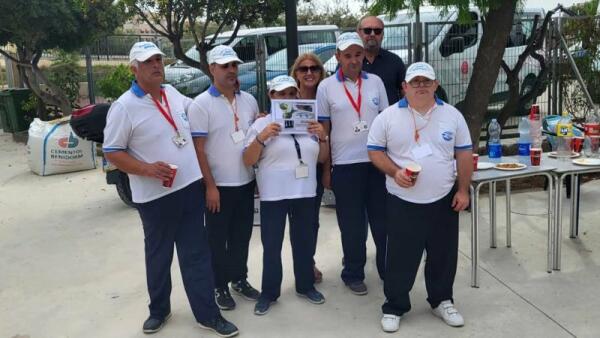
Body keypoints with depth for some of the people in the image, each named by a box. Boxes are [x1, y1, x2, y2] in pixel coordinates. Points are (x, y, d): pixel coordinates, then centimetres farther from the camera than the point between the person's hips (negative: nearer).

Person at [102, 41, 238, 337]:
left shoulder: (173, 94, 7)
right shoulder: (124, 107, -11)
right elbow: (111, 152, -10)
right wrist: (147, 169, -22)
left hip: (190, 187, 5)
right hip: (156, 196, -4)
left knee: (196, 254, 8)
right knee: (158, 256, 12)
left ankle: (207, 314, 17)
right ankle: (158, 310, 33)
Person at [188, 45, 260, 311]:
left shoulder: (248, 100, 6)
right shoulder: (201, 104, -10)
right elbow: (198, 149, -13)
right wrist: (210, 186, -15)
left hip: (246, 182, 5)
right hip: (219, 185, -5)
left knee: (242, 235, 16)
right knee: (218, 239, 7)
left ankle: (239, 279, 32)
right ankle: (219, 286, 22)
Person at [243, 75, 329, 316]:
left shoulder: (308, 122, 9)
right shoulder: (262, 124, -2)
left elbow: (322, 158, 12)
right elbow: (248, 161, -7)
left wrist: (322, 137, -5)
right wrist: (261, 138, -21)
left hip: (305, 193, 4)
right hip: (273, 196, -3)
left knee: (304, 242, 15)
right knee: (271, 246, 5)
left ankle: (305, 286, 31)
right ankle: (269, 292, 19)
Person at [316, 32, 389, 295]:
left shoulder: (375, 82, 5)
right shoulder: (326, 87, -1)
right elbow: (323, 130, 2)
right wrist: (325, 169, 0)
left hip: (378, 161, 2)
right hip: (345, 164, -2)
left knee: (383, 219, 11)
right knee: (352, 225, 8)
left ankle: (388, 270, 26)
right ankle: (353, 274, 23)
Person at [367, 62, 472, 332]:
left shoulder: (452, 115, 3)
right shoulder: (388, 117, -4)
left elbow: (464, 154, 6)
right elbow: (375, 151, 0)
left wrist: (463, 191, 1)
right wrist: (395, 172, -16)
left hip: (443, 200, 3)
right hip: (402, 202, -2)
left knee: (444, 255, 13)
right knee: (400, 257, 5)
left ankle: (442, 301, 33)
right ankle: (394, 307, 20)